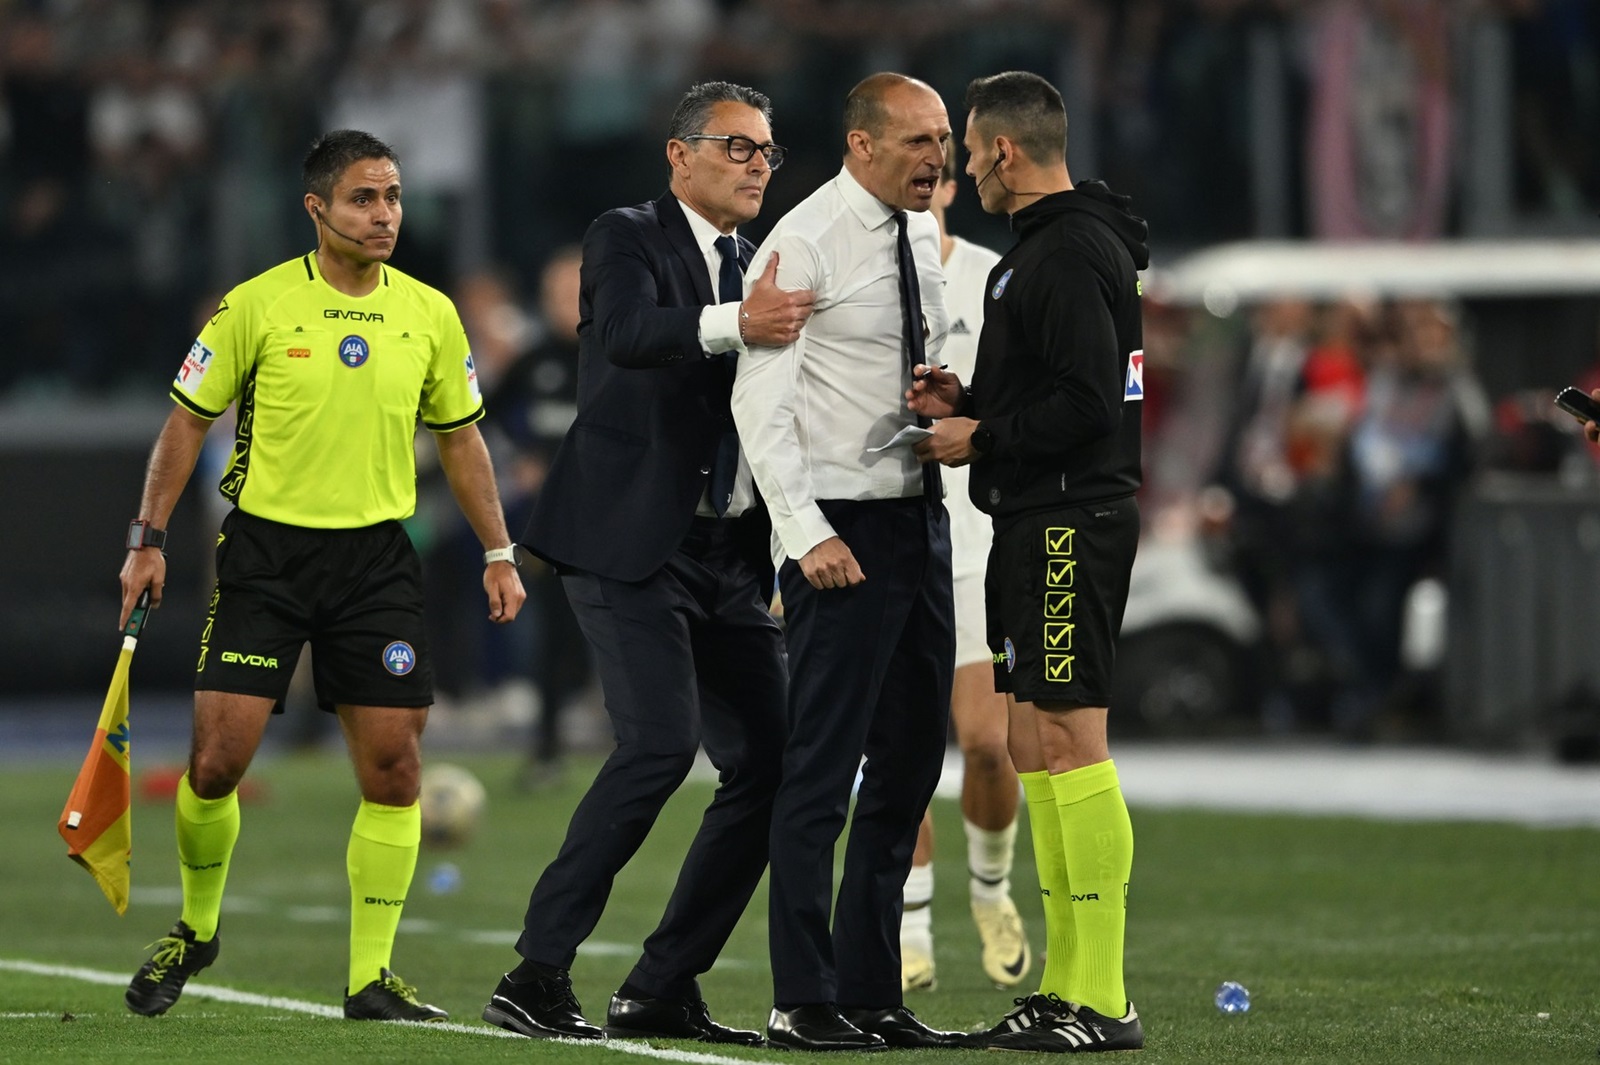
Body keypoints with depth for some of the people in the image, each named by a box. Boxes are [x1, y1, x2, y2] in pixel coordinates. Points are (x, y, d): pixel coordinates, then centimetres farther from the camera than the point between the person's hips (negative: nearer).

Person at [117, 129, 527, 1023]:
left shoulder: (430, 314, 4)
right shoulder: (257, 306, -5)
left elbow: (460, 438, 15)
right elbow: (189, 420, 3)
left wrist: (499, 553, 10)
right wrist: (150, 539, -1)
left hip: (377, 557, 3)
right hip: (266, 548, -2)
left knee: (394, 767, -4)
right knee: (218, 758, -7)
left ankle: (370, 976, 4)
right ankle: (197, 929, 18)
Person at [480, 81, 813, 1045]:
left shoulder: (761, 268, 18)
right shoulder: (627, 239, -3)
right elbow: (628, 334, -24)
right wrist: (733, 325, -40)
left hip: (731, 556, 7)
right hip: (632, 541, -7)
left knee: (770, 763, 1)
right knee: (661, 742, -21)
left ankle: (663, 990, 9)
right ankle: (536, 976, -15)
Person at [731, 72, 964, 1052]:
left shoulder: (922, 238, 12)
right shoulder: (807, 242, -12)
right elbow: (760, 399, -15)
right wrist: (806, 532, -21)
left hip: (922, 518, 8)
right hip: (844, 528, -8)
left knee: (910, 764, 11)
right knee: (822, 774, -7)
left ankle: (874, 995, 17)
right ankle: (805, 1002, -4)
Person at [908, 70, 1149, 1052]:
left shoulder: (1070, 254, -15)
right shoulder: (1044, 248, 18)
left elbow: (1087, 400, -23)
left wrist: (981, 438, -12)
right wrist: (968, 401, 13)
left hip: (1069, 523, -11)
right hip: (1042, 526, 11)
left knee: (1071, 742, -11)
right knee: (1037, 750, 12)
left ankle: (1104, 1002, -12)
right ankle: (1066, 984, 15)